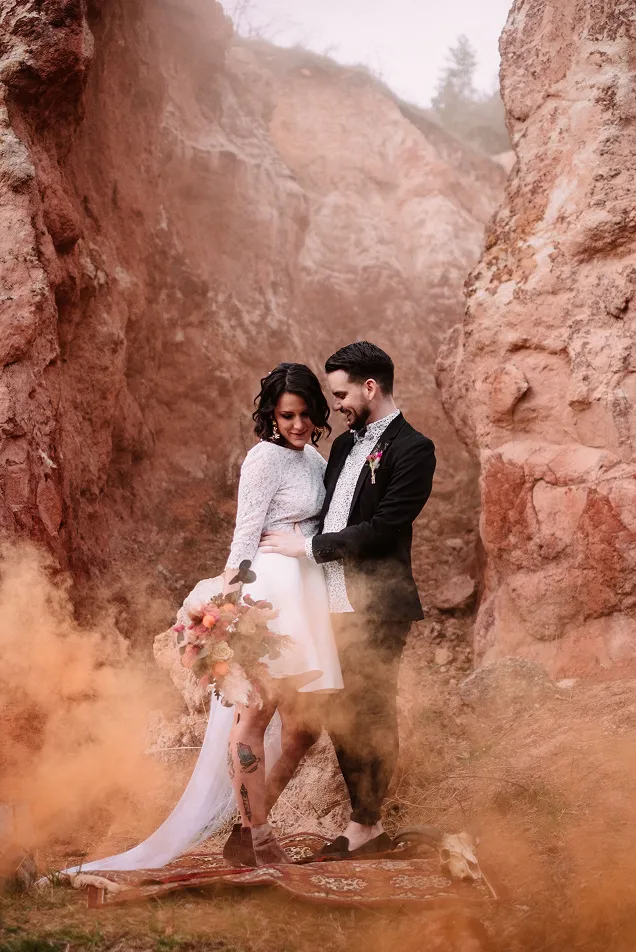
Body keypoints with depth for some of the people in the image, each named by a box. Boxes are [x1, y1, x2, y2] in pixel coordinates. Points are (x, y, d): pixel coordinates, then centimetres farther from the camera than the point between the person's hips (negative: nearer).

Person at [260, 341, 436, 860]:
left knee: (370, 717, 0)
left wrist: (309, 547, -12)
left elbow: (382, 529, -17)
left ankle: (364, 828, 10)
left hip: (375, 607, -8)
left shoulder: (411, 449, -10)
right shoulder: (345, 444, 16)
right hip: (334, 601, 8)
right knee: (341, 716, 12)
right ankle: (370, 826, 23)